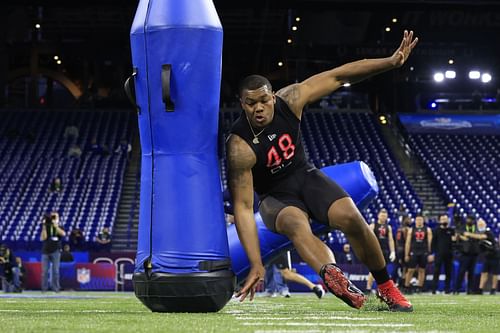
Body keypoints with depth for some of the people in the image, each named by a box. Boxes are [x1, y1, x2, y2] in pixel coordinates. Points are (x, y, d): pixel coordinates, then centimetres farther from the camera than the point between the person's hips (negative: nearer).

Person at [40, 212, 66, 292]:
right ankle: (44, 288, 3)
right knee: (44, 271, -1)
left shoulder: (59, 227, 8)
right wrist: (44, 227, -11)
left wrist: (55, 225, -17)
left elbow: (63, 234, -15)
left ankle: (56, 287, 0)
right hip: (45, 251, 1)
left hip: (55, 251, -1)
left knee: (55, 271, -4)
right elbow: (43, 238, -4)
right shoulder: (46, 227, 9)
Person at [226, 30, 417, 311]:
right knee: (296, 224, -36)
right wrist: (256, 265, -34)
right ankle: (333, 274, -64)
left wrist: (391, 62, -17)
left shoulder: (289, 101, -18)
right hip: (276, 196, -4)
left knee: (352, 218, -18)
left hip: (306, 176, 4)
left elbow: (338, 76, -11)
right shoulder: (240, 146, -29)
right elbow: (243, 207, -29)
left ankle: (387, 289, 0)